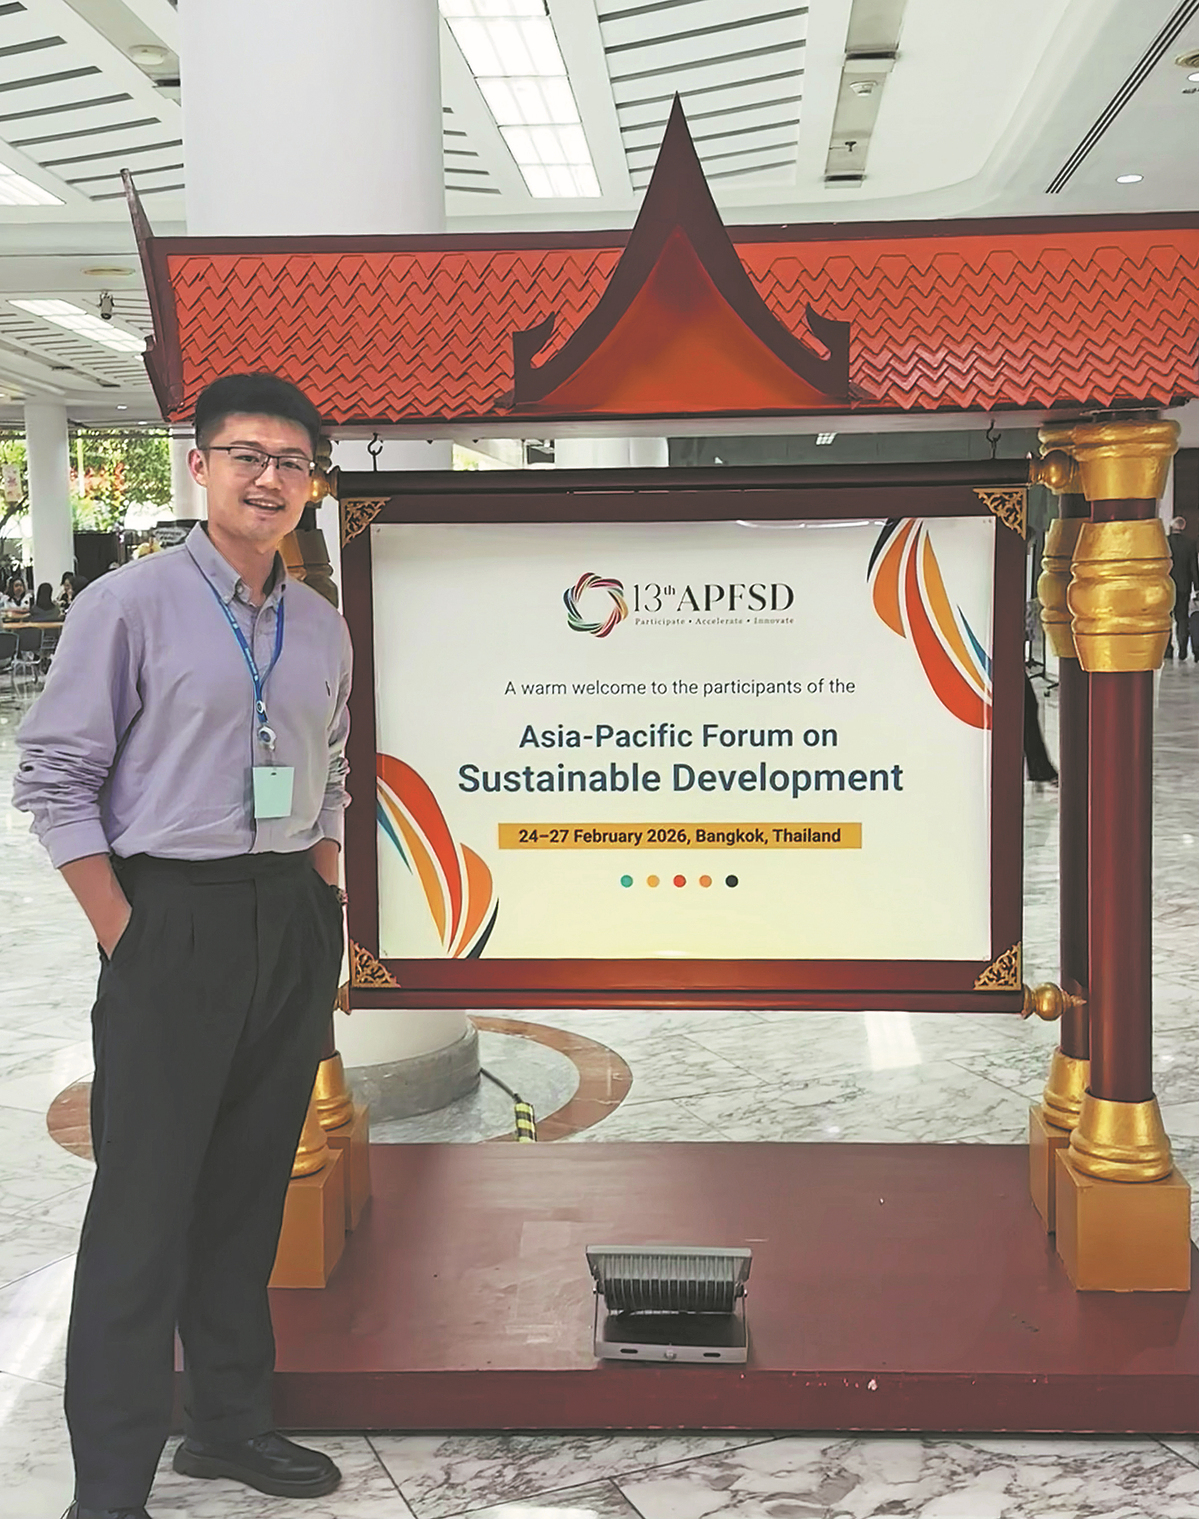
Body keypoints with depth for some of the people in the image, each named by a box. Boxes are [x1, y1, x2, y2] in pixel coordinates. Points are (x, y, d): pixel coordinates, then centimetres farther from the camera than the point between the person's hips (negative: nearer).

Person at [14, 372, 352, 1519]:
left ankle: (230, 1421, 30)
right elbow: (54, 778, -7)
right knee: (144, 1205, -1)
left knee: (250, 1187, 14)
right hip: (174, 916, -5)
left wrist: (321, 910, 11)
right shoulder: (130, 605, -6)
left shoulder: (320, 626, 11)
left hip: (291, 920, 6)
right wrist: (125, 938, -11)